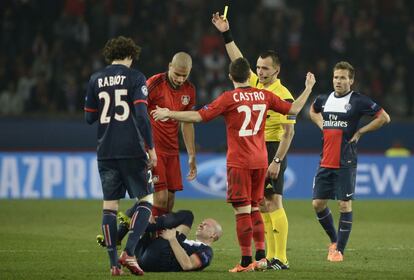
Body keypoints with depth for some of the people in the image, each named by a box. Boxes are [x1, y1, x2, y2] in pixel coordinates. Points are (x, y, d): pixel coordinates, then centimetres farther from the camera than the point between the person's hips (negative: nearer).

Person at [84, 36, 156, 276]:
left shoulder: (96, 79, 8)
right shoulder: (135, 78, -3)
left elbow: (89, 118, 11)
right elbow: (142, 115, -12)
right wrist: (151, 148, -8)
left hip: (106, 152, 4)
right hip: (132, 150, -4)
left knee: (110, 205, 8)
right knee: (146, 199, 6)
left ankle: (114, 263, 3)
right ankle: (129, 252, -10)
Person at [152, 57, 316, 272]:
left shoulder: (229, 98, -9)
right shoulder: (264, 96, 5)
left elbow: (199, 116, -12)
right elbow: (293, 109, 13)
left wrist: (170, 114, -4)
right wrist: (308, 88, 28)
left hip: (239, 162, -5)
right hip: (260, 161, 5)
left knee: (242, 210, -5)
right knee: (254, 209, 15)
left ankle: (246, 261, -8)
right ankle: (261, 257, 11)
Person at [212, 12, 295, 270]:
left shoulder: (283, 96, -12)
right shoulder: (255, 83, 8)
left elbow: (289, 133, -13)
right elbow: (238, 60, 18)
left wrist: (277, 161, -19)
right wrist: (226, 34, 13)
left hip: (273, 149, -7)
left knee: (274, 202, -12)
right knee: (261, 205, 7)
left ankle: (281, 258, -13)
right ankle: (270, 256, 12)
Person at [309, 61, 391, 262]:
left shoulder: (358, 101, -7)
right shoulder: (324, 100, 9)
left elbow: (384, 118, -7)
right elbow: (312, 111, 33)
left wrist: (360, 132, -6)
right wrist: (322, 125, 15)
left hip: (345, 163, -5)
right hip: (325, 161, 5)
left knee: (345, 205, -5)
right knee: (318, 203, 4)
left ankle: (339, 249, 2)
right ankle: (334, 240, 24)